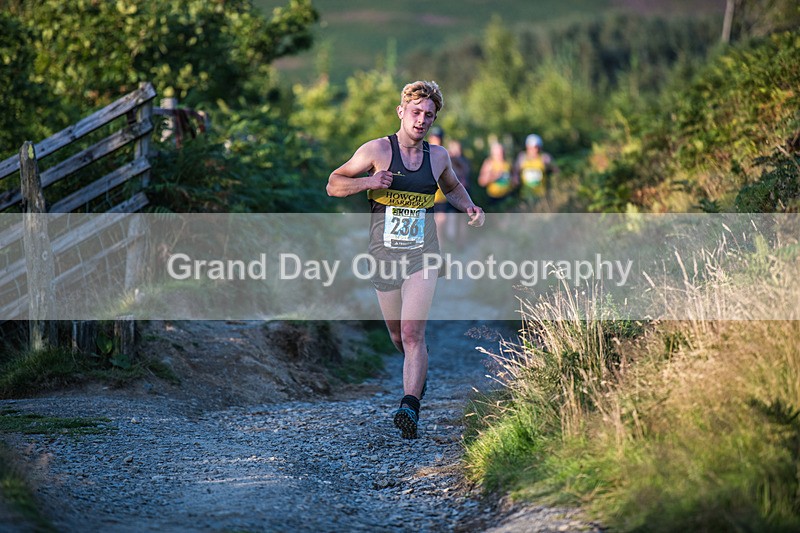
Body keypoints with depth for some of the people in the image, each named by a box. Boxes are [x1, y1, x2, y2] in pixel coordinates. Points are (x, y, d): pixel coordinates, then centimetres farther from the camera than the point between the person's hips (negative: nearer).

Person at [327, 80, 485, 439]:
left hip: (422, 256, 0)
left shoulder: (438, 156, 7)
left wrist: (469, 207, 8)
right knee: (398, 336, 12)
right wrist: (368, 182, -20)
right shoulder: (377, 150, -3)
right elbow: (334, 185, -2)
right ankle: (418, 372, 44)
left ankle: (410, 405, -21)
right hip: (385, 257, 0)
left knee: (413, 333, -15)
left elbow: (452, 187, 28)